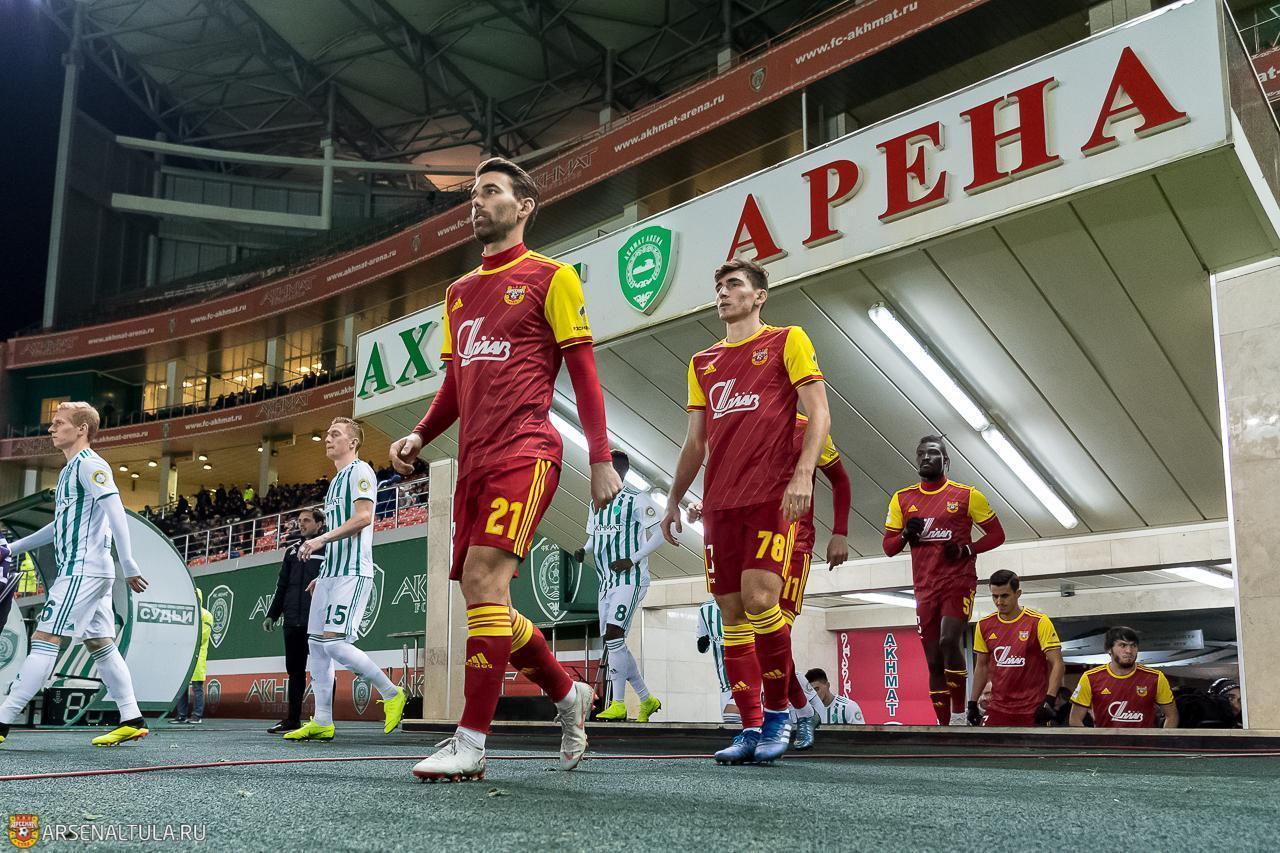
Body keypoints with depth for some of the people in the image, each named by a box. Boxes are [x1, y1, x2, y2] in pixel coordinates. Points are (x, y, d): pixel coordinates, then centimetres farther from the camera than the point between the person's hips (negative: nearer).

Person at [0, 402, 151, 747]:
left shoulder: (89, 464, -10)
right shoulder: (71, 469, 20)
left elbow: (116, 513, -20)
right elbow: (61, 524, 31)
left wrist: (128, 566, -26)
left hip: (83, 571, -10)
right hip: (78, 571, 10)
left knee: (44, 641, -10)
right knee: (100, 645, 9)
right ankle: (132, 720, 10)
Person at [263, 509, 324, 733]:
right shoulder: (293, 549, 18)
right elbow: (282, 585, 23)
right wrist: (272, 614, 18)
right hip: (293, 621, 6)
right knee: (294, 670, 10)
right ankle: (292, 720, 16)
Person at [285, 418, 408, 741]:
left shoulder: (359, 471, -5)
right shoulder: (336, 481, 25)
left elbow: (363, 517, -19)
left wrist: (321, 539, -21)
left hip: (352, 572, -10)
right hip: (332, 572, 10)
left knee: (334, 642, -17)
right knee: (316, 643, 5)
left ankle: (391, 694, -3)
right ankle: (322, 721, 8)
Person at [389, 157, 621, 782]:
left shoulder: (550, 277, 3)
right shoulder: (459, 292, 22)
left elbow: (583, 372, -1)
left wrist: (601, 460, -7)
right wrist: (419, 437, 7)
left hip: (524, 450, -7)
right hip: (474, 459, 7)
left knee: (483, 578, -18)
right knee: (481, 592, 7)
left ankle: (471, 743, -12)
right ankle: (569, 695, 26)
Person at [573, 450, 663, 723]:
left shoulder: (636, 500, -6)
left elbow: (659, 533, -10)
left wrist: (631, 560, -17)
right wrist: (583, 550, 4)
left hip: (630, 579, -8)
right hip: (607, 582, 8)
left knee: (613, 636, -19)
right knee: (614, 644, 7)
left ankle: (618, 704, -13)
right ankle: (647, 700, 20)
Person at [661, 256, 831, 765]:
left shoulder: (787, 341, 7)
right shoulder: (703, 363, 21)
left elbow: (819, 414, -2)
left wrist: (802, 474, -16)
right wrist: (674, 498, 18)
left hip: (773, 494, -5)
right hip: (720, 501, 5)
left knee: (759, 600, -18)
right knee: (732, 613, 2)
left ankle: (779, 710, 2)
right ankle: (751, 729, 8)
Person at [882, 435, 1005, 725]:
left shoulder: (967, 495, -1)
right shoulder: (902, 499, 7)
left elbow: (996, 534, 3)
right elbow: (888, 547, 11)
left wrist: (966, 549, -13)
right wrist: (906, 534, -11)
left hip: (959, 583, -4)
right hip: (925, 588, 4)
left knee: (949, 641, -26)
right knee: (934, 662, 5)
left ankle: (959, 715, -13)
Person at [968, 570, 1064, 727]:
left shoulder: (1038, 622, -7)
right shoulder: (984, 625, 5)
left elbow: (1057, 664, -9)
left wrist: (1050, 700, -19)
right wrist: (973, 703, 11)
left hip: (1033, 710, -3)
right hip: (998, 708, 3)